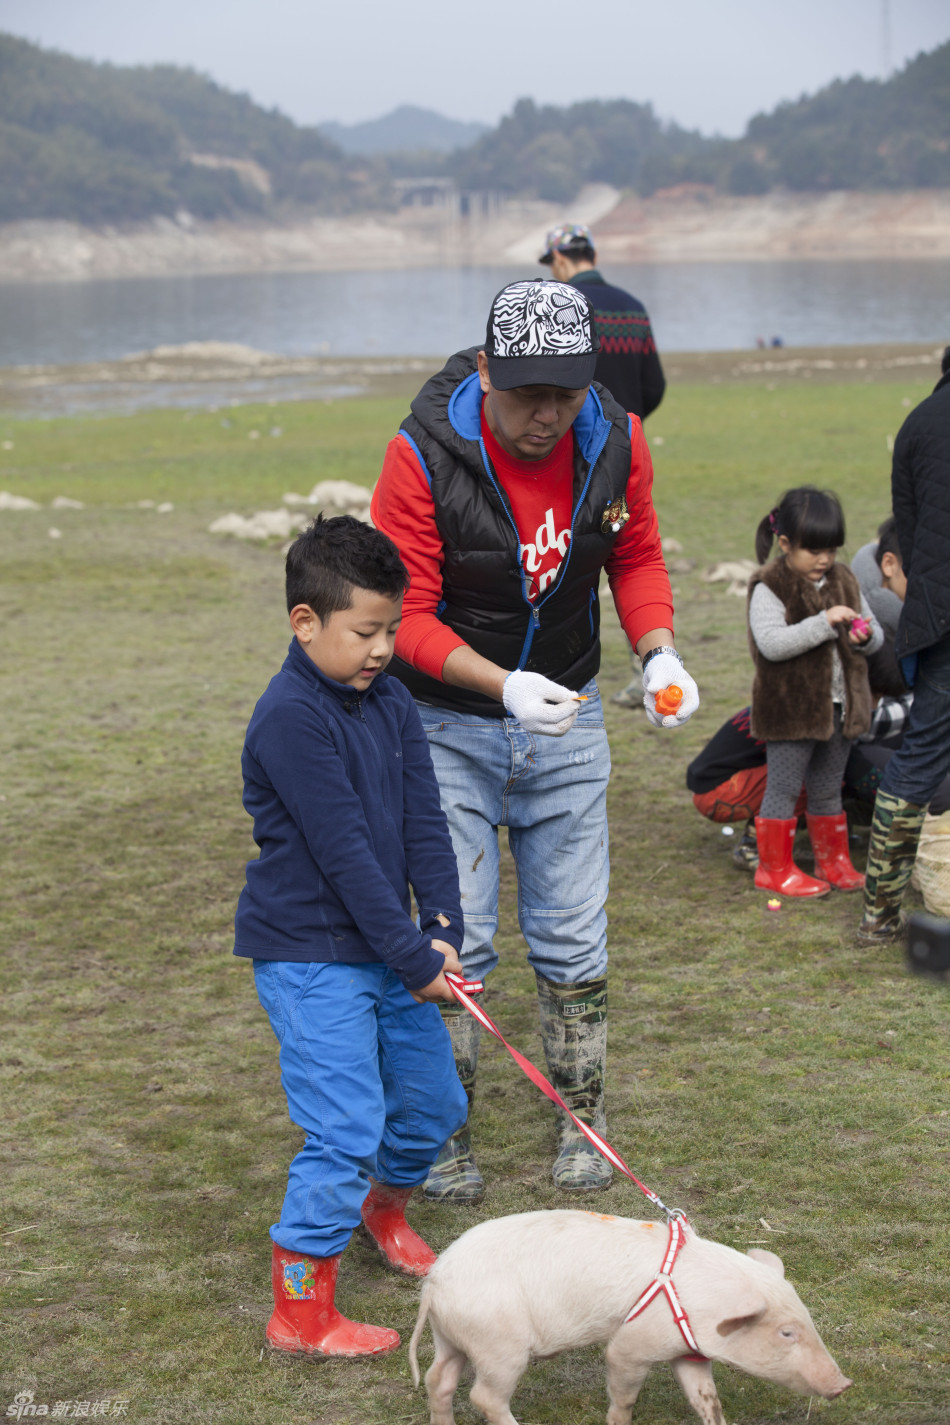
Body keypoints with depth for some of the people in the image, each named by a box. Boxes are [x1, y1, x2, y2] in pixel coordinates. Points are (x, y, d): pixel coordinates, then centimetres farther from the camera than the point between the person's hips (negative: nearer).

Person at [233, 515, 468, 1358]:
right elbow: (343, 851, -22)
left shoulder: (390, 703, 5)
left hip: (388, 949, 8)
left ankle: (384, 1207, 47)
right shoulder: (291, 718, -20)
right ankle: (300, 1314, 5)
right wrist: (415, 957, -20)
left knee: (434, 1103, 18)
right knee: (345, 1131, -9)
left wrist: (443, 932, -9)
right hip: (311, 957, -8)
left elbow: (424, 823, 2)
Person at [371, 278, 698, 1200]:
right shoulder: (424, 456, -21)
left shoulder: (616, 441, -10)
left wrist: (659, 654, -12)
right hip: (448, 724, -3)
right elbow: (407, 615, -18)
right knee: (457, 938, 0)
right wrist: (503, 684, -33)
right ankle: (443, 1133, 18)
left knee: (573, 935, 9)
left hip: (566, 720, 3)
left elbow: (637, 557, 6)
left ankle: (580, 1122, 26)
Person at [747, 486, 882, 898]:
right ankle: (774, 868, 12)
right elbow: (771, 643, -26)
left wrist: (866, 635, -10)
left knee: (827, 788, 17)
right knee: (784, 787, 2)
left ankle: (833, 861, 29)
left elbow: (876, 635, 14)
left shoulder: (843, 581, 9)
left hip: (838, 706, 6)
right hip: (791, 710, -6)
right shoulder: (769, 589, -13)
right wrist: (824, 623, -32)